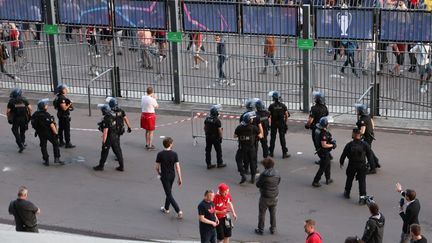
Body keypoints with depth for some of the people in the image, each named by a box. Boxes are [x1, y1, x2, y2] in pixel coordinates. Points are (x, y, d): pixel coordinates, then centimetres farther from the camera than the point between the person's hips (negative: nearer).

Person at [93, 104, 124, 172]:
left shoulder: (106, 119, -23)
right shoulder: (113, 116, 3)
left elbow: (105, 132, -23)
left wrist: (103, 142, -19)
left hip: (109, 138, -8)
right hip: (116, 137, 8)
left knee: (104, 152, 7)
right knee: (118, 151, 11)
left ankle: (101, 166, 20)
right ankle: (121, 166, 13)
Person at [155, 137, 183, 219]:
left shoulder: (160, 154, -15)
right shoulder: (174, 154, -10)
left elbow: (156, 167, -9)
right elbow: (177, 167, -9)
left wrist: (159, 173, 13)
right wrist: (179, 178, 0)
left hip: (164, 176, -4)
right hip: (172, 175, 4)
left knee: (169, 194, -1)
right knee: (169, 192, 24)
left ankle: (179, 211, -9)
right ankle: (166, 208, 37)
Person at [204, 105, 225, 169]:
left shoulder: (207, 119, -1)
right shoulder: (217, 120, -20)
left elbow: (205, 128, 8)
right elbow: (219, 130, -18)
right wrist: (221, 136, -3)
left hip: (208, 137, 6)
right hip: (216, 138, -6)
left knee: (208, 150, 11)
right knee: (218, 151, 10)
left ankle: (208, 164, 15)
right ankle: (220, 163, 20)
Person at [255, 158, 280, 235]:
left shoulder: (264, 175, -24)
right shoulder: (277, 173, -8)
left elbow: (258, 185, -14)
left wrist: (258, 178, 4)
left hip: (265, 197, -5)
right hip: (274, 196, 5)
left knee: (262, 213, 11)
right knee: (273, 213, 19)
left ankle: (261, 229, 19)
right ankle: (273, 229, 28)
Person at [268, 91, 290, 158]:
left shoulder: (271, 106, -8)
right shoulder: (283, 105, -3)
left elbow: (269, 116, -7)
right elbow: (286, 115, -3)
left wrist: (269, 124, 3)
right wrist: (285, 122, 11)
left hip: (273, 123, -1)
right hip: (281, 124, 1)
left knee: (273, 138, 10)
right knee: (282, 138, 3)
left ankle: (271, 152, 16)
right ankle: (284, 153, 1)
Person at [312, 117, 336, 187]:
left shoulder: (318, 130, 0)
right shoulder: (323, 133, -30)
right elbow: (324, 145, -30)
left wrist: (331, 141, 6)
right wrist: (332, 145, -16)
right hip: (324, 152, -10)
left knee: (328, 165, 25)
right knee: (322, 168, 2)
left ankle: (328, 179, 38)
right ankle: (315, 182, 8)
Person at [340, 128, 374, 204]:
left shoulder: (349, 145, -12)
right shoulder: (365, 145, -9)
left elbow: (344, 154, -4)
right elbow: (370, 155, -1)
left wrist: (341, 163, 13)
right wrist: (369, 164, 14)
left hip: (352, 165, 0)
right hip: (362, 166, 0)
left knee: (349, 179, 20)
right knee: (362, 181, 3)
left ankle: (347, 193, 36)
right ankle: (362, 197, -6)